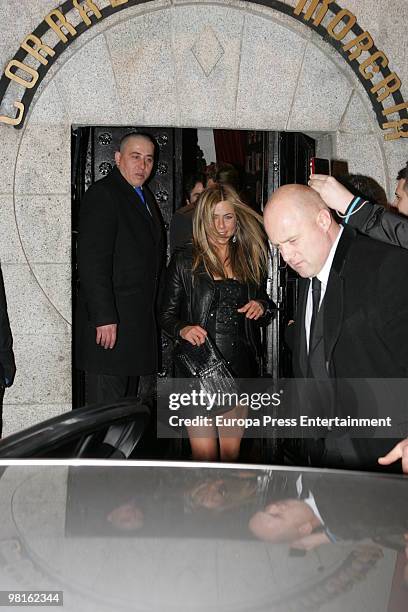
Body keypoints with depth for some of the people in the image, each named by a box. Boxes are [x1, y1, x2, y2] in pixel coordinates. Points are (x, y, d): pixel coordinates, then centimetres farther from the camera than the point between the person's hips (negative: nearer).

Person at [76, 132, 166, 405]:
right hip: (110, 320, -9)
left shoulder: (145, 196, 17)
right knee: (105, 403, -4)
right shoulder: (103, 194, -11)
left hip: (140, 319, 9)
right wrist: (104, 318, -23)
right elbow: (92, 261, -18)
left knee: (129, 400, 16)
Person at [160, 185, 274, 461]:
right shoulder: (185, 259, 1)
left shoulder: (249, 259, 12)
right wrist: (183, 329, -19)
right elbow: (167, 314, 2)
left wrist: (262, 307, 0)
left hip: (239, 365, 3)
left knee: (231, 453, 7)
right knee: (204, 455, -5)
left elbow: (264, 301, 23)